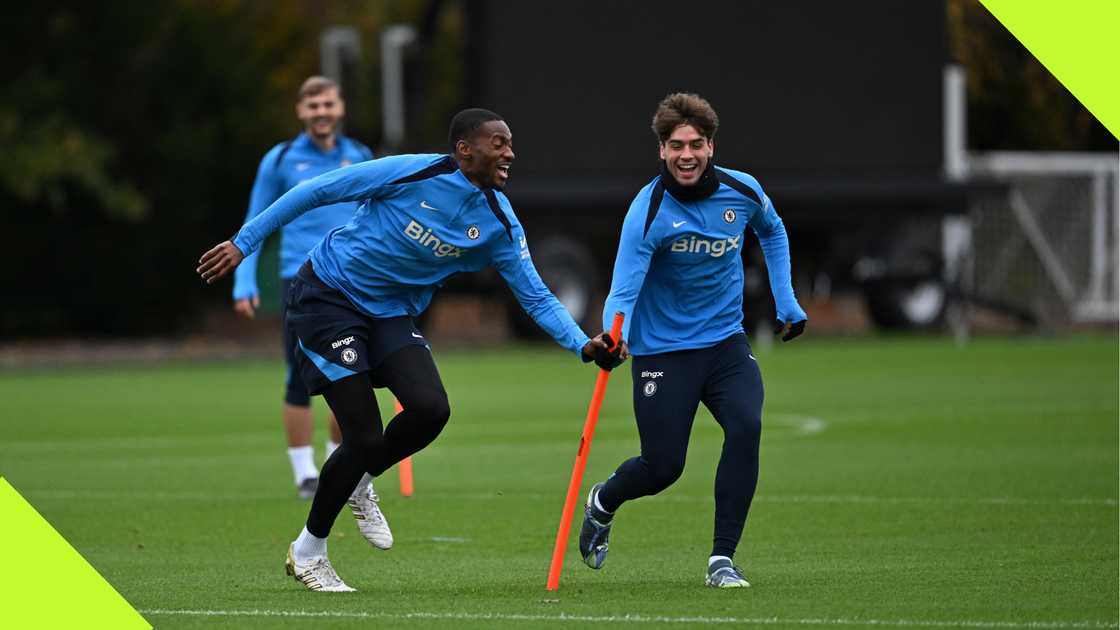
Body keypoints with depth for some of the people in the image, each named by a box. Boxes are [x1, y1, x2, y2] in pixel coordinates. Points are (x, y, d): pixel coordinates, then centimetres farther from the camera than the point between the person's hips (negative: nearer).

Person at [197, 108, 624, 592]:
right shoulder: (412, 173, -20)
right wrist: (244, 243, -12)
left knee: (431, 409, -20)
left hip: (391, 314, 5)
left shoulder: (499, 223, -4)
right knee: (365, 439, -12)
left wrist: (585, 345, -18)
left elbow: (536, 297, -1)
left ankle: (358, 482, 11)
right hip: (329, 296, -5)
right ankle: (308, 550, 11)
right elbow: (314, 191, -13)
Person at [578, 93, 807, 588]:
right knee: (663, 467, 0)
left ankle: (722, 560, -16)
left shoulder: (743, 192, -6)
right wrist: (613, 336, -47)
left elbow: (771, 232, 19)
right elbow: (623, 290, -26)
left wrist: (785, 300, 14)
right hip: (663, 350, -3)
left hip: (726, 342, 3)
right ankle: (602, 504, 37)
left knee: (746, 427, -24)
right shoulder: (648, 210, -19)